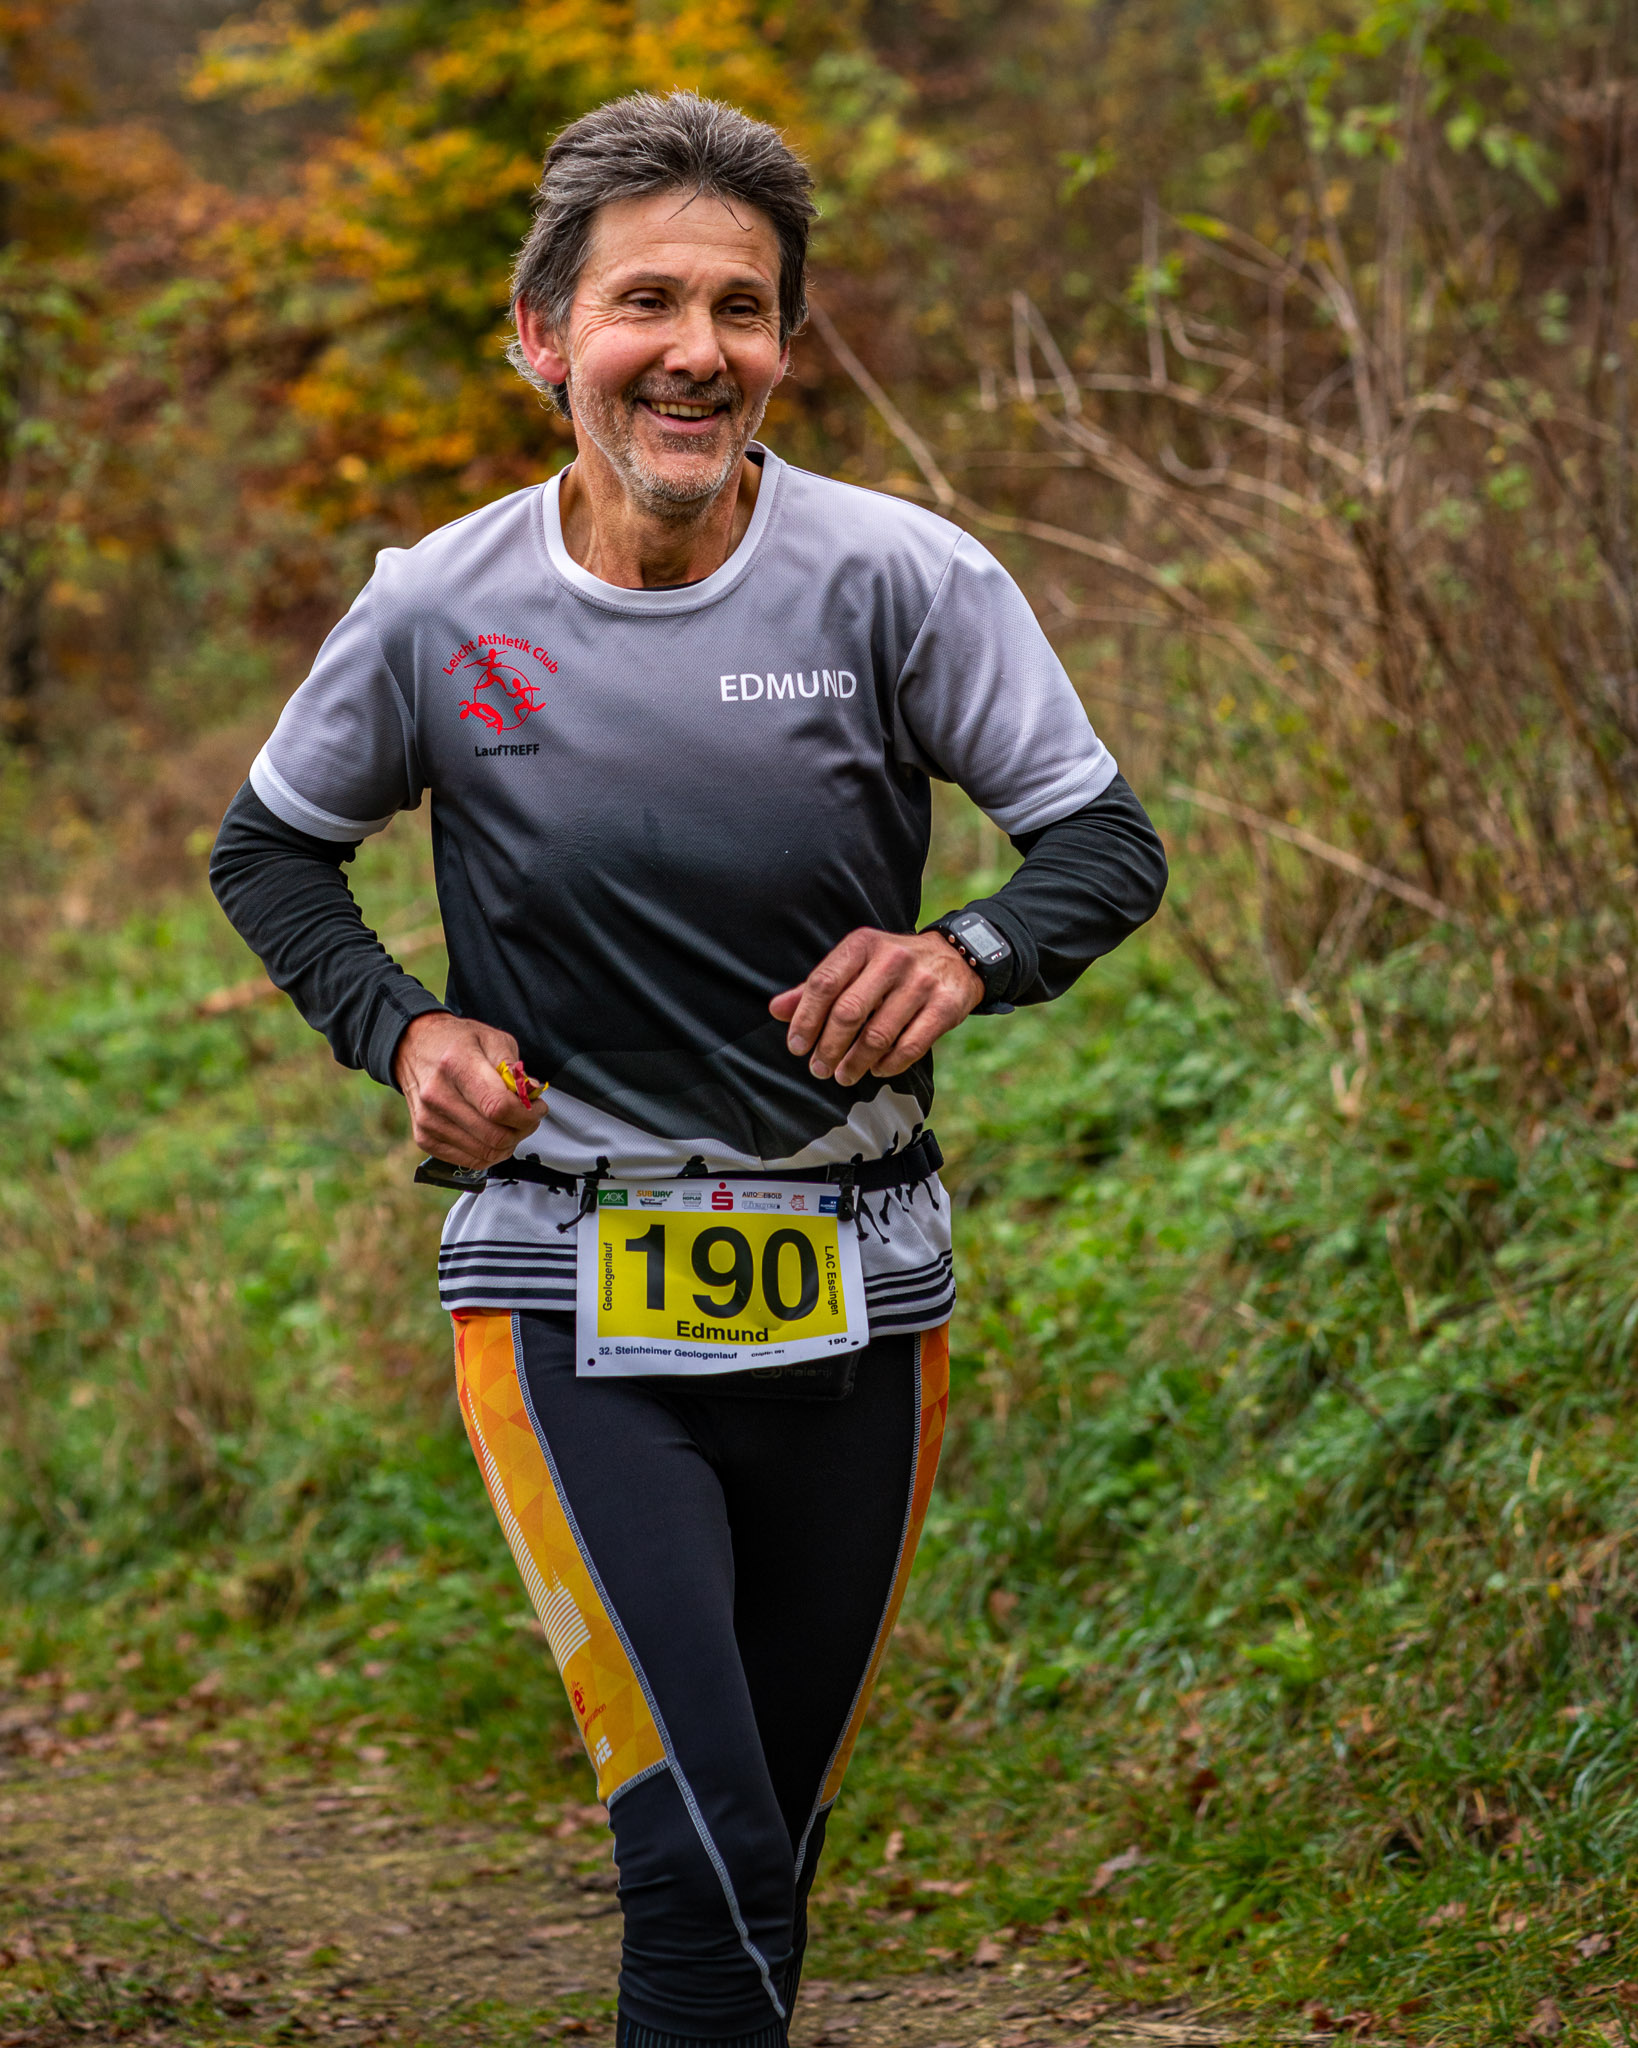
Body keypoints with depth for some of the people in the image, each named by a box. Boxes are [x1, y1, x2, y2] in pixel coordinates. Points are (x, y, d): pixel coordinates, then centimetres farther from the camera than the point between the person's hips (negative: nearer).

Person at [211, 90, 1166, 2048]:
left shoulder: (895, 581, -7)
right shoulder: (437, 609, -5)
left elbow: (1106, 838, 0)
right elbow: (270, 849, 12)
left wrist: (966, 953, -21)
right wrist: (404, 1030, -6)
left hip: (854, 1294, 2)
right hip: (568, 1290, -2)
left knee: (770, 1833, 15)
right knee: (701, 1855, -16)